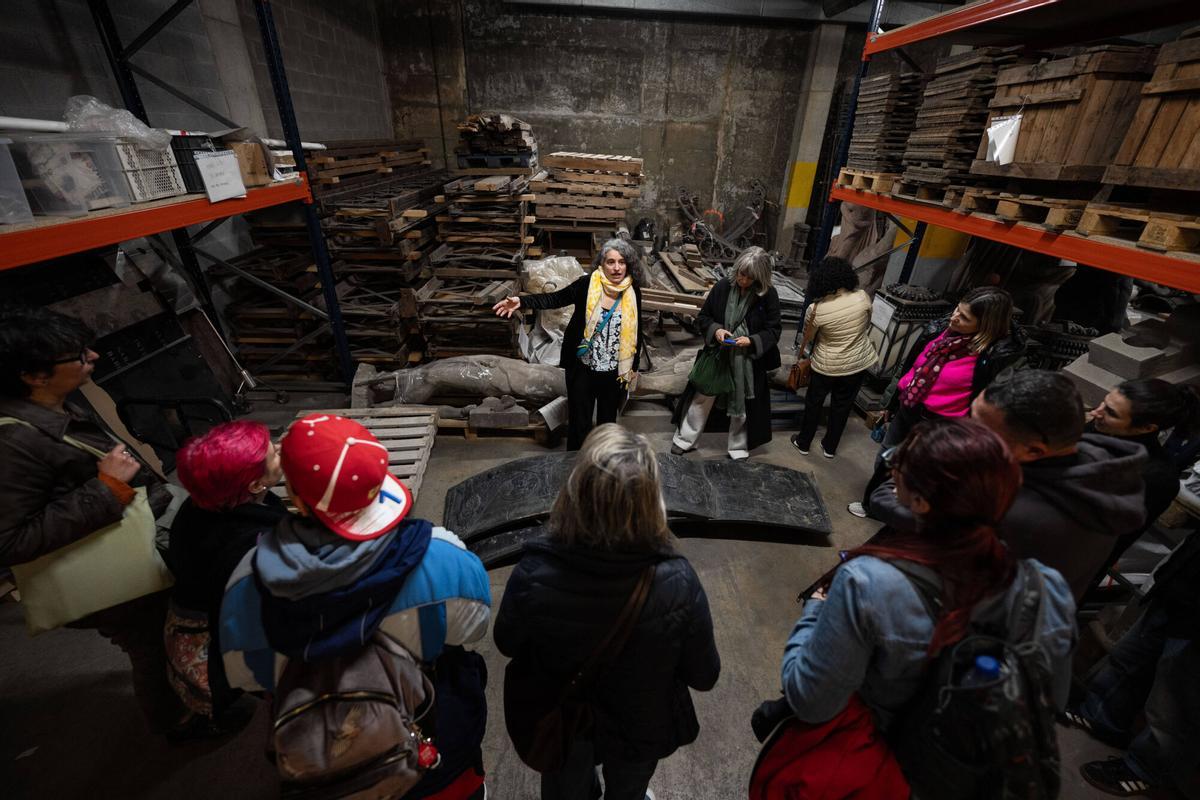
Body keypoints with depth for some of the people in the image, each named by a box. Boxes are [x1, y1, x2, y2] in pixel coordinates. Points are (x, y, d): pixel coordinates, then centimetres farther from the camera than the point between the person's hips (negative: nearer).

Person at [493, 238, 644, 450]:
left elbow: (636, 332, 6)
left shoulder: (633, 292, -3)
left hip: (614, 371, 3)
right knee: (579, 422, 5)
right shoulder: (586, 284, -11)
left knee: (608, 421, 18)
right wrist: (521, 301, -25)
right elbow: (555, 299, -9)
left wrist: (634, 366, 11)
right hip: (582, 367, -2)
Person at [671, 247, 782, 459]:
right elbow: (702, 317, 2)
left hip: (748, 361, -1)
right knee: (701, 398, 10)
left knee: (742, 405, 14)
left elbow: (774, 330, -4)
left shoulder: (768, 295, -10)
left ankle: (739, 449, 35)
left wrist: (752, 340, -21)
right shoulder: (723, 286, -7)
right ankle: (683, 440, 28)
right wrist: (715, 330, -18)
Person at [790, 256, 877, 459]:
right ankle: (830, 447, 34)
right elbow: (867, 325, 3)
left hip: (827, 365, -3)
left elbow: (807, 338, -5)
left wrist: (803, 350, 17)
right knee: (842, 406, 18)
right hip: (859, 363, 3)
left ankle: (803, 443, 34)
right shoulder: (862, 297, -16)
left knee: (814, 403, 18)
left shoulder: (815, 309, -22)